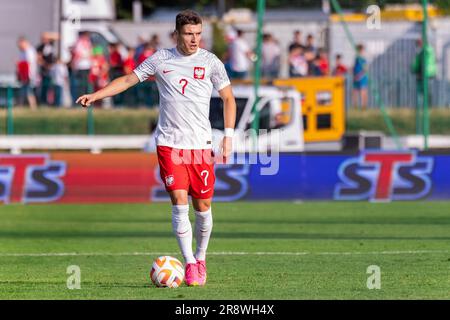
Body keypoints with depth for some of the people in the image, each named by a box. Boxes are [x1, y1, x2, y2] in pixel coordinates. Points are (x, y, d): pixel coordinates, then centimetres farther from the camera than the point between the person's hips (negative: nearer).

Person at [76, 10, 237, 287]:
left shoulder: (210, 62, 2)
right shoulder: (161, 59, 4)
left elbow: (228, 98, 9)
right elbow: (129, 80, 13)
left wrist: (228, 136, 2)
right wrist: (95, 95, 2)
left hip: (201, 144, 0)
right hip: (169, 144, 0)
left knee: (203, 206, 2)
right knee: (179, 202, -10)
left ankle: (201, 259, 23)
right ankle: (190, 264, -6)